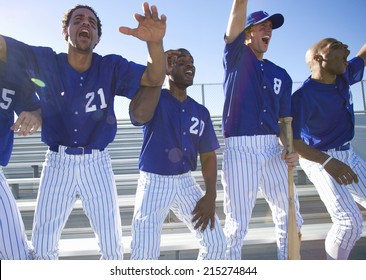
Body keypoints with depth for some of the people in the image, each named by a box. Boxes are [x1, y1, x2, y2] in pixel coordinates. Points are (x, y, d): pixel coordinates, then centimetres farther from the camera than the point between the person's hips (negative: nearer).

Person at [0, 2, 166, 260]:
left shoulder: (111, 67, -4)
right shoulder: (44, 62, -2)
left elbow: (155, 78, -16)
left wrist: (155, 42, -36)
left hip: (97, 164, 0)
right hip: (57, 163, 1)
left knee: (112, 245, 9)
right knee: (43, 246, 10)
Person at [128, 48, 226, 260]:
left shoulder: (201, 112, 7)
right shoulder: (155, 100, -6)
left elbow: (208, 155, 9)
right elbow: (140, 115, -32)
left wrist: (211, 195, -4)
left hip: (186, 182, 5)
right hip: (153, 182, -4)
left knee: (217, 243, 5)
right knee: (144, 253, -7)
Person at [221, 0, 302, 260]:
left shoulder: (281, 75, 17)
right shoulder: (237, 58, 7)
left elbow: (283, 120, 15)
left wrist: (289, 148, -3)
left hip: (273, 149, 5)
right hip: (240, 149, -4)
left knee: (290, 218, 9)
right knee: (237, 224, -1)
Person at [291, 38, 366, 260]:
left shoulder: (344, 76, 0)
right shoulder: (304, 95, -24)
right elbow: (290, 138, -27)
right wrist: (327, 162, -38)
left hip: (347, 154, 9)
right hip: (320, 160, -8)